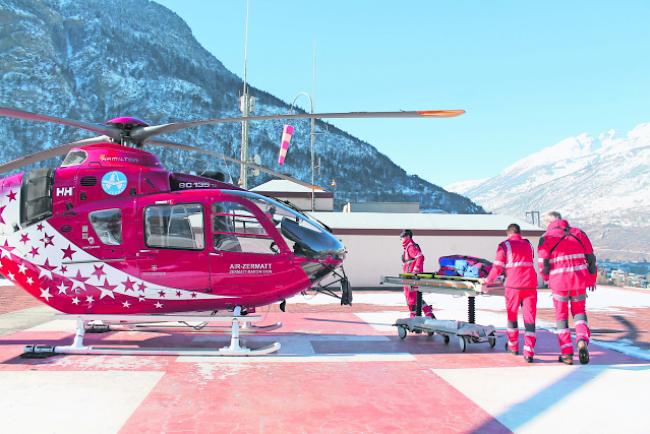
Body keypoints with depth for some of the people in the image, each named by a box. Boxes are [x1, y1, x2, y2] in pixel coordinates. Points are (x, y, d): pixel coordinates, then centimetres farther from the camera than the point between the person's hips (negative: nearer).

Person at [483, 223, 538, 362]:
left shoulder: (504, 245, 3)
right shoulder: (529, 245, 17)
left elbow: (497, 268, 0)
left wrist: (488, 280, 15)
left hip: (513, 285, -2)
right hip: (530, 285, 3)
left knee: (512, 315, 17)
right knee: (529, 318, 2)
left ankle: (513, 346, 31)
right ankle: (529, 352, -5)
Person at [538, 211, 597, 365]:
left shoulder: (546, 238, -1)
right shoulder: (578, 233, 10)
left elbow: (543, 264, -3)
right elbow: (591, 257, 10)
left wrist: (547, 279, 16)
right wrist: (592, 278, 21)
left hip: (559, 282, -2)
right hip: (580, 280, 2)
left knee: (561, 315, 11)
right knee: (579, 311, 18)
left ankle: (567, 354, 8)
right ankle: (582, 340, -8)